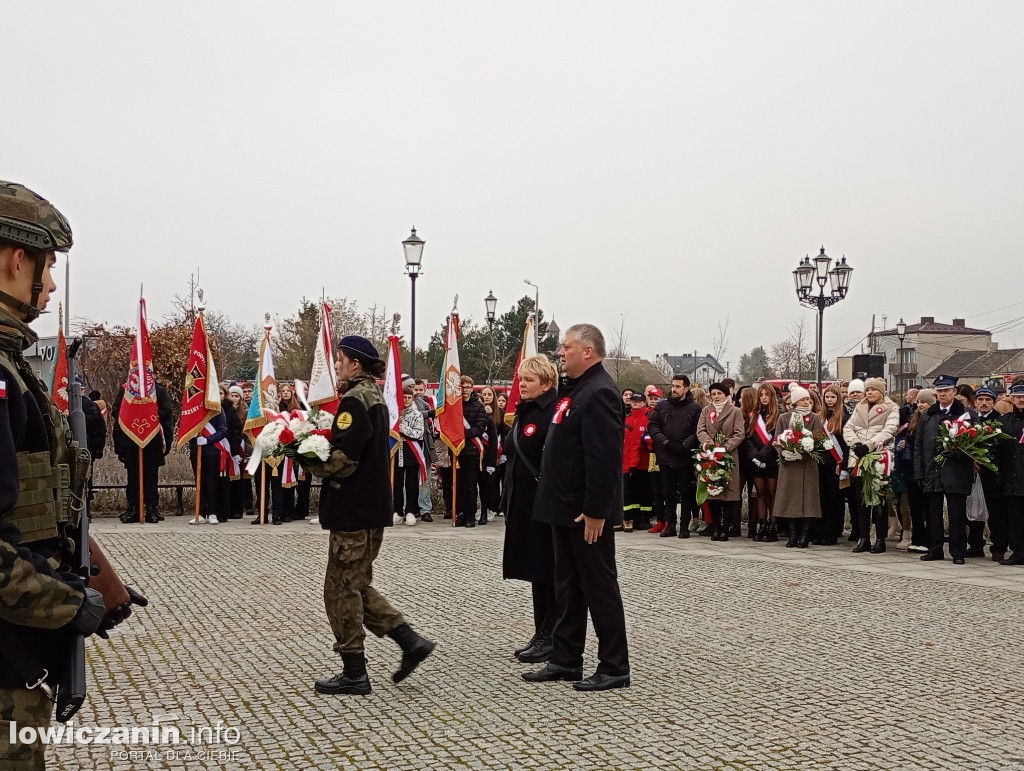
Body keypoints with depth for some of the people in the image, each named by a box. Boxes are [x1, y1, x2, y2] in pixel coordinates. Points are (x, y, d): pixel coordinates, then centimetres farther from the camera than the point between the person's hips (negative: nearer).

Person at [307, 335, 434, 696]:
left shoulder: (354, 400, -16)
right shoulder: (375, 397, 15)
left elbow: (342, 459, -23)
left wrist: (307, 458, -10)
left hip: (353, 509, -10)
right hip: (372, 505, 10)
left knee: (342, 589, 0)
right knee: (357, 585, 17)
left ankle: (354, 674, 7)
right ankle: (410, 640, 14)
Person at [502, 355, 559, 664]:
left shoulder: (554, 413, -14)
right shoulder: (523, 412, 14)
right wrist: (508, 502, 17)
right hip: (523, 505, 9)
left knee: (549, 572, -1)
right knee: (535, 570, 14)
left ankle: (551, 638, 8)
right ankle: (541, 634, 22)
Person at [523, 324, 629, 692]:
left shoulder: (599, 393, -18)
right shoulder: (574, 389, 15)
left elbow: (604, 458, -25)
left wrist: (595, 511, -26)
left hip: (588, 513, -10)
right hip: (566, 509, 10)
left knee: (599, 587, -1)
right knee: (568, 587, 16)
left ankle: (614, 668, 9)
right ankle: (565, 660, 25)